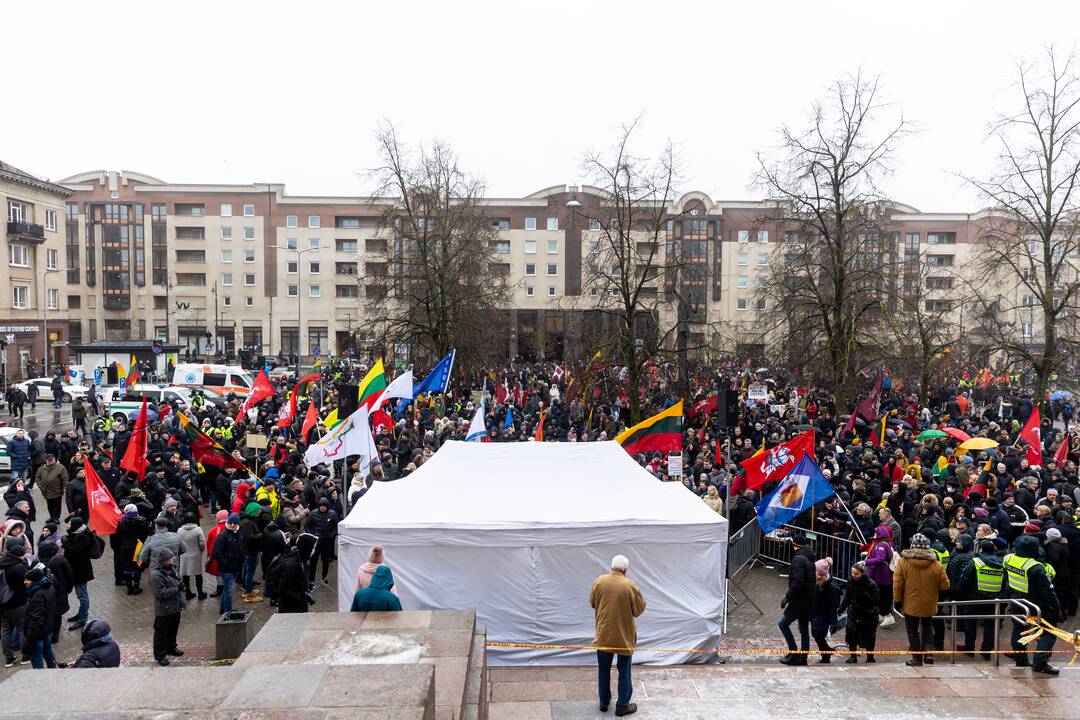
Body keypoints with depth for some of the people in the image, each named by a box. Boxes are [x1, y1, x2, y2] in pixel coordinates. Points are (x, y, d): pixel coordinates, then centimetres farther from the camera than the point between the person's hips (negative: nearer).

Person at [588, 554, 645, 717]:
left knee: (603, 670, 17)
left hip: (604, 634, 3)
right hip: (624, 636, -3)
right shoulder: (630, 585, -16)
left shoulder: (599, 581, -7)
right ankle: (622, 706, 18)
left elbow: (592, 602, 7)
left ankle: (604, 702, 27)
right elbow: (639, 609, -7)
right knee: (624, 671, 11)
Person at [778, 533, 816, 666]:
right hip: (809, 601, 9)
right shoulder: (811, 558, 13)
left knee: (783, 623, 0)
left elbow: (797, 582, -25)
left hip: (799, 600, -9)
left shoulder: (798, 559, -16)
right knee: (804, 629, 13)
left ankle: (793, 653, -1)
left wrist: (787, 597, -17)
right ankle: (803, 658, 17)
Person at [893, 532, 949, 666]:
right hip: (929, 605, 2)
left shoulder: (903, 562, -14)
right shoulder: (936, 565, -11)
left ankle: (917, 658, 16)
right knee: (927, 628, 25)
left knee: (913, 632, 11)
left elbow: (897, 584, -10)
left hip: (910, 605, -2)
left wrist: (897, 601, 1)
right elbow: (945, 585, -4)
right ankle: (928, 653, 15)